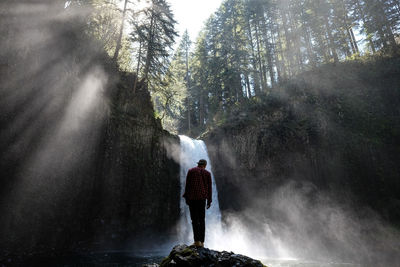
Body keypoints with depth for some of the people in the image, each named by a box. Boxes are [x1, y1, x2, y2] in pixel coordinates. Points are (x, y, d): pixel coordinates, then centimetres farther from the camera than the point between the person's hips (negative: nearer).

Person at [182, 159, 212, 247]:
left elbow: (187, 185, -3)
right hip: (202, 197, 2)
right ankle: (202, 241, 11)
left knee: (194, 219, 2)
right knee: (202, 219, 10)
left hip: (192, 197, -1)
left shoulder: (191, 171, 3)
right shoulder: (207, 173, 6)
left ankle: (197, 241, -4)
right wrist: (209, 201, 9)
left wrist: (186, 197, 2)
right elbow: (209, 187, 4)